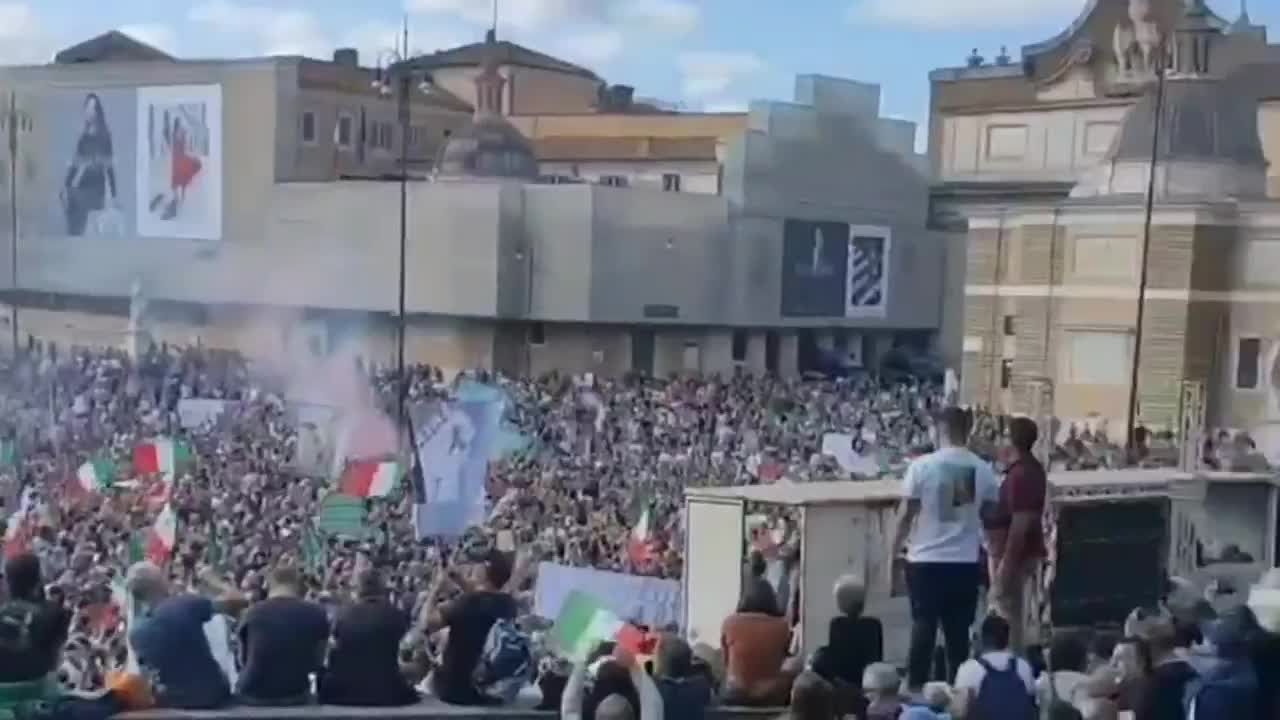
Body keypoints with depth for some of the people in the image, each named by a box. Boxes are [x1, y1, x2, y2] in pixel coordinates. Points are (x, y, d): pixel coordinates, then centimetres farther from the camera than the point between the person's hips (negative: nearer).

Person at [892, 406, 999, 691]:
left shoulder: (922, 465, -9)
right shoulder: (983, 470, -1)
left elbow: (908, 514, -6)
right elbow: (990, 514, 6)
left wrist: (894, 550, 6)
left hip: (926, 559, -2)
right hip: (966, 561, 2)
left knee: (923, 625, 5)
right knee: (958, 630, 10)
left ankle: (915, 686, 5)